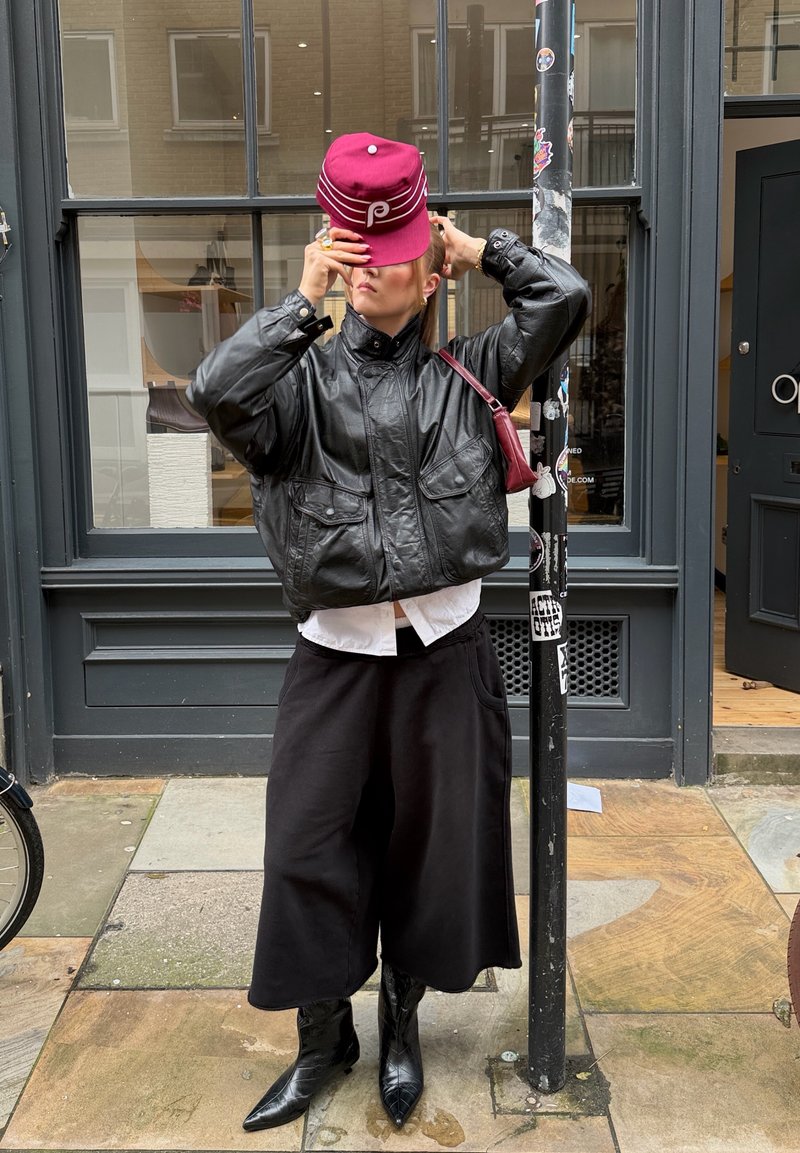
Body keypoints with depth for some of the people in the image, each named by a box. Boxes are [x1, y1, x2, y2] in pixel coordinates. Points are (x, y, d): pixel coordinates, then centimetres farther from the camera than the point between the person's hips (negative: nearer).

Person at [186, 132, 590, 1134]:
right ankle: (323, 1037, 28)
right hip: (337, 651, 0)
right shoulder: (305, 379, 3)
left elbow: (566, 297, -3)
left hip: (446, 648, 1)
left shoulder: (466, 375, 5)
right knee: (312, 846, 5)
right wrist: (301, 301, -12)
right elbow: (216, 394, -17)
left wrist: (478, 248, 4)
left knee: (433, 841, 12)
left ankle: (402, 1026, 36)